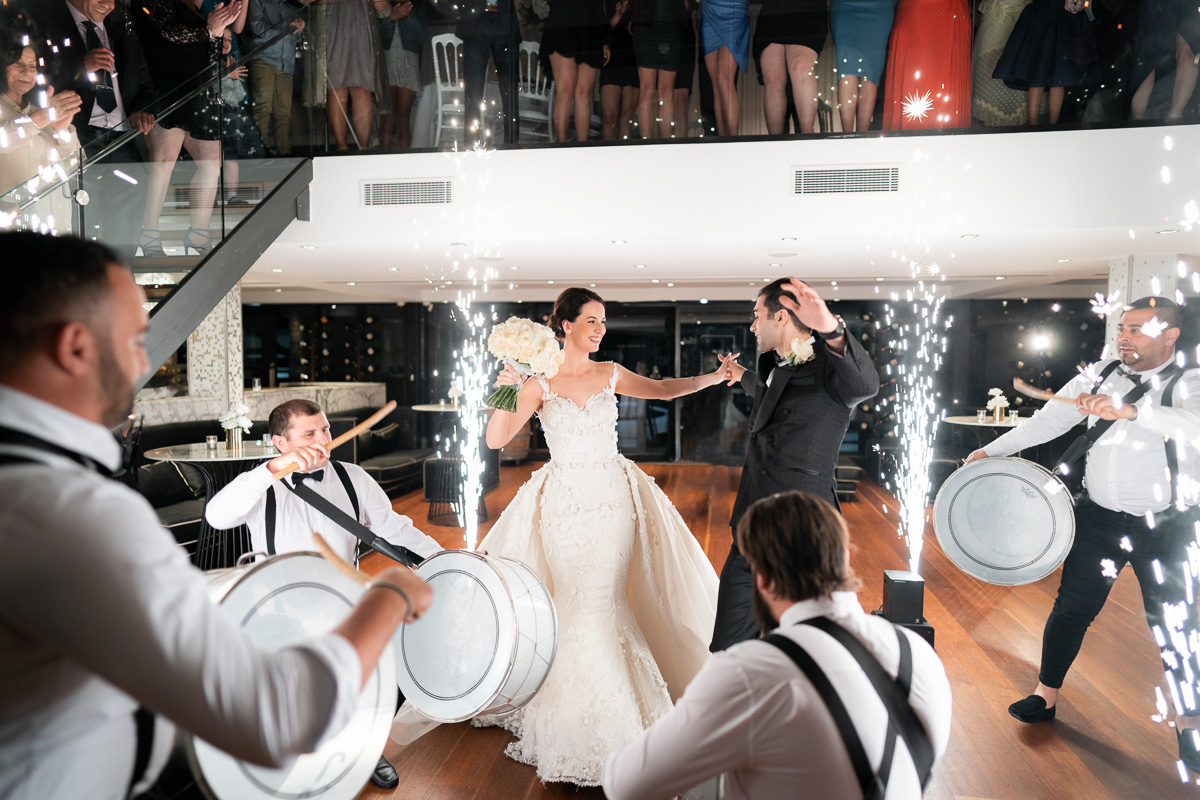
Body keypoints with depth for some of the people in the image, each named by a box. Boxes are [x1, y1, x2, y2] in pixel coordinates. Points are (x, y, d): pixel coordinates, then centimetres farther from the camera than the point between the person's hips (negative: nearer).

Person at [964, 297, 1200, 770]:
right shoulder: (1099, 375, 2)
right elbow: (1048, 421, -1)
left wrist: (1128, 411, -46)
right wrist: (992, 450, -8)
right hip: (1099, 516, 3)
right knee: (1072, 608, 8)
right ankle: (1046, 696, 23)